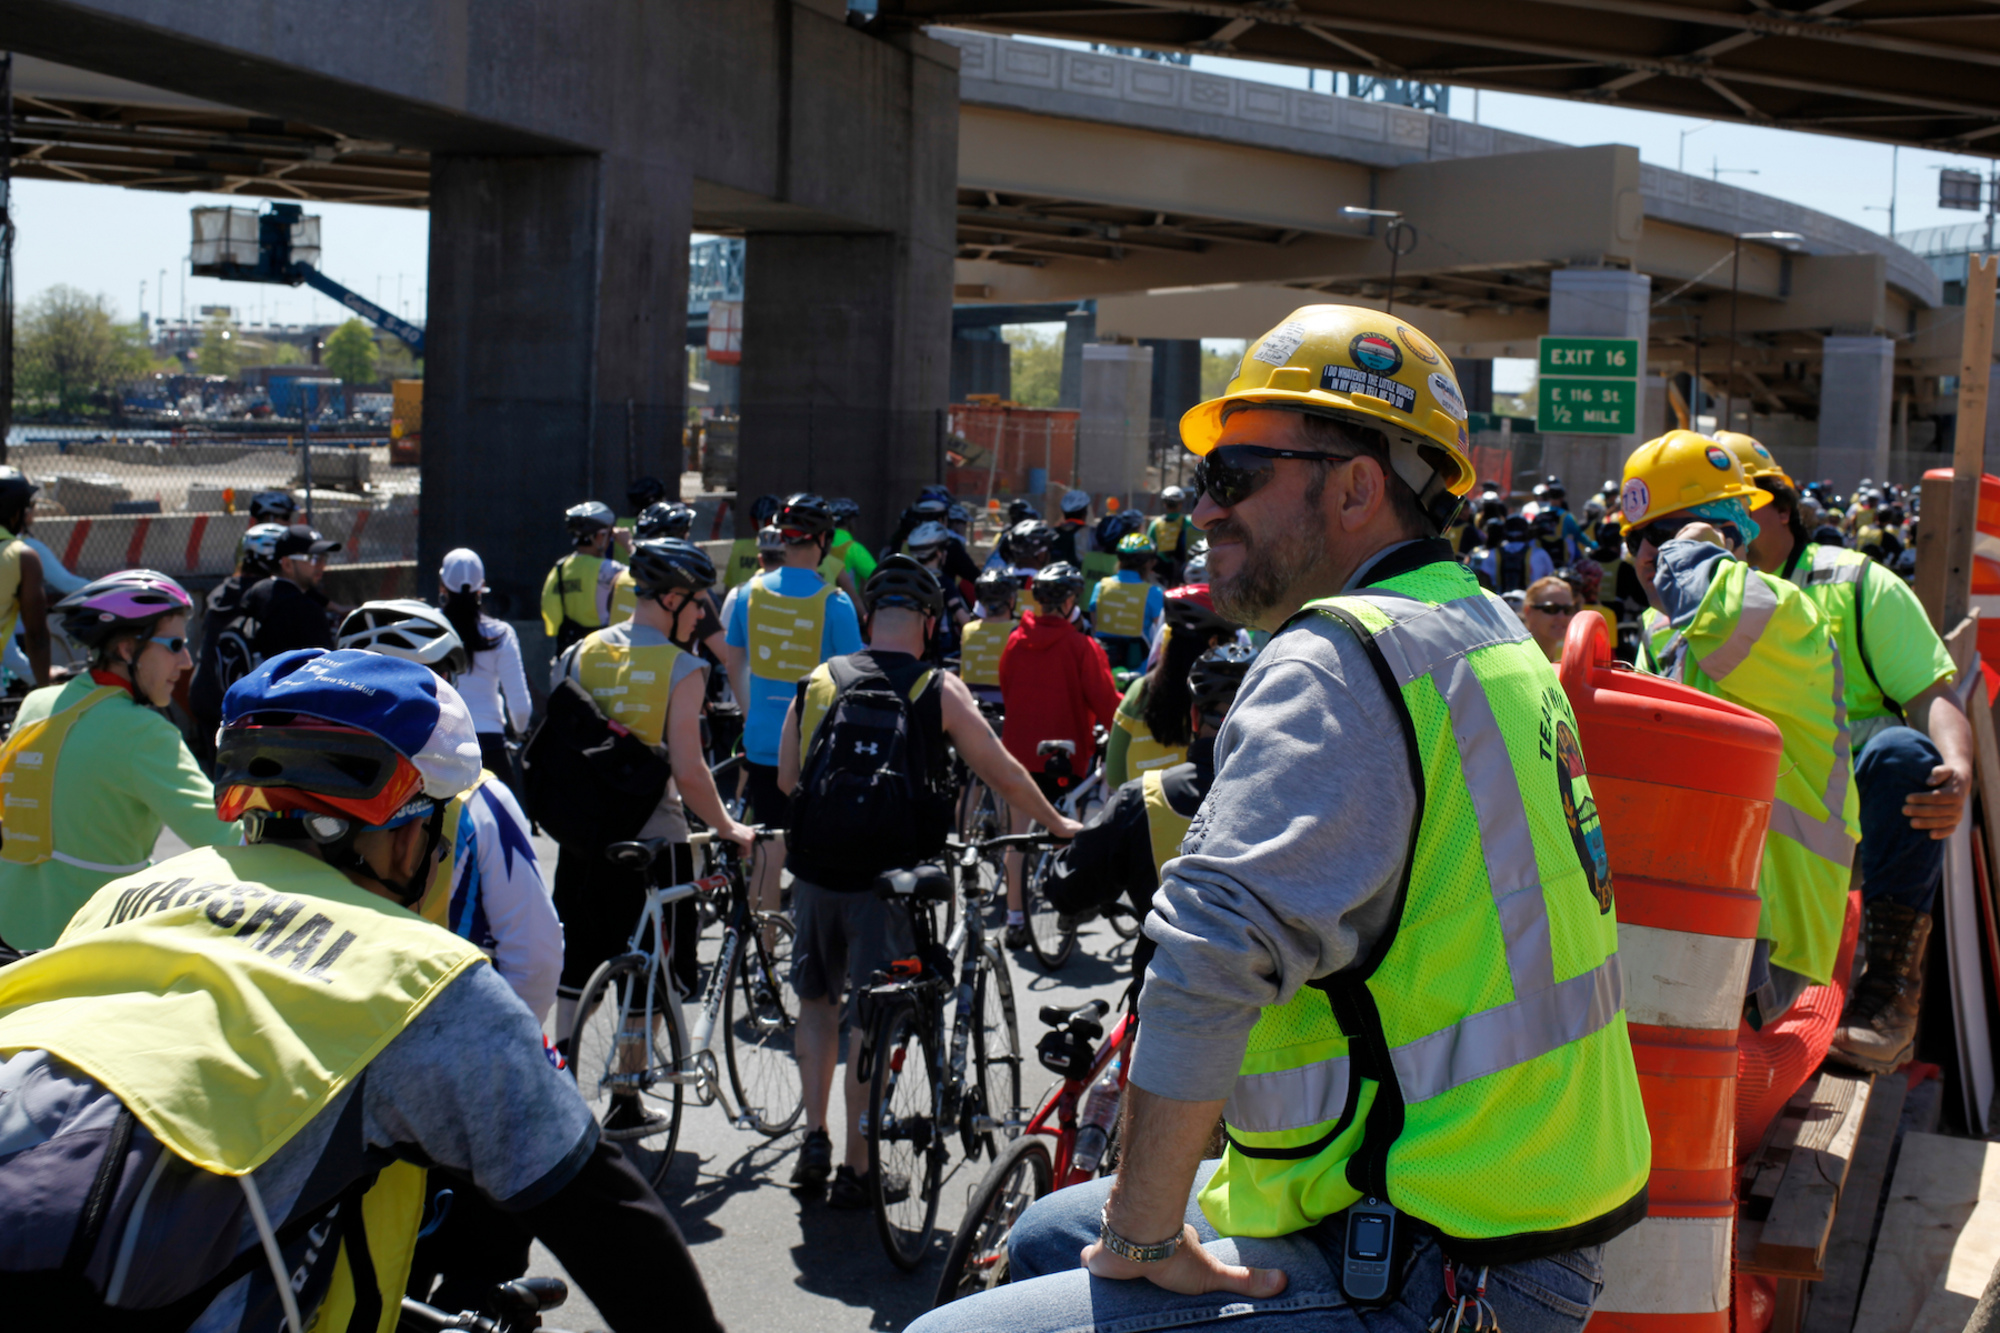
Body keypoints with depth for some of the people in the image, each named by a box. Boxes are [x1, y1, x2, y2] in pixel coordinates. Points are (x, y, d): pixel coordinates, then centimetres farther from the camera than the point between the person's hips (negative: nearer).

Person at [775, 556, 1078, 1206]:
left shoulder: (818, 681, 5)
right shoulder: (938, 690, -3)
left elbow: (786, 781, 8)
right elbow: (1003, 774, 3)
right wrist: (1058, 825, 19)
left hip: (816, 870, 3)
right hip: (887, 877, -3)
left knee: (817, 999, 22)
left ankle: (814, 1140, 17)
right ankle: (856, 1170, 13)